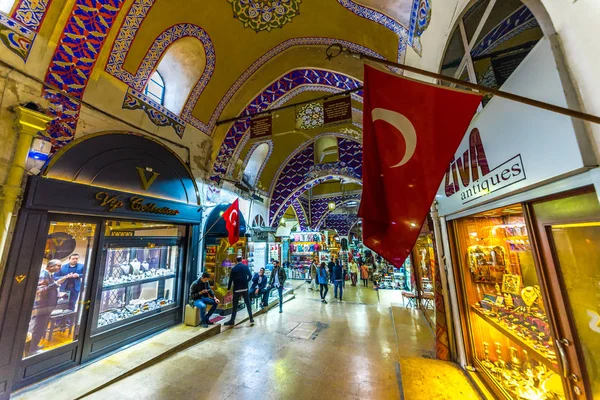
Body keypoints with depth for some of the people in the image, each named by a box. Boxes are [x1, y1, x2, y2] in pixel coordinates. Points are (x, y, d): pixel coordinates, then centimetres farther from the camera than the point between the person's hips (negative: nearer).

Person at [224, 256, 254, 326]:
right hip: (245, 288, 1)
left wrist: (229, 288, 3)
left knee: (235, 305, 8)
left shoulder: (233, 268, -4)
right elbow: (250, 276, -3)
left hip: (237, 289, -1)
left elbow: (231, 279, -5)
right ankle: (251, 319, 13)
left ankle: (232, 320, 14)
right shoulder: (245, 267, -2)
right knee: (248, 303, 10)